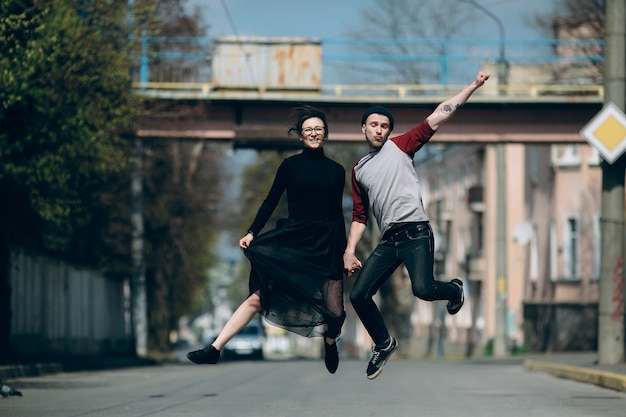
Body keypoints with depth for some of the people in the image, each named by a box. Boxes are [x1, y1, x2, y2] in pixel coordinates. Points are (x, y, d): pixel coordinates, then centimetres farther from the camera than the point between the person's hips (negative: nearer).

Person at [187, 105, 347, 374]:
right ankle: (214, 349, -14)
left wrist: (346, 251, 13)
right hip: (291, 240, -1)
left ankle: (330, 344, 33)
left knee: (334, 311, -3)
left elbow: (338, 213, 14)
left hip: (326, 244, 2)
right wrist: (252, 233, -6)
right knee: (259, 296, -12)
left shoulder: (336, 170, 9)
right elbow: (271, 201, 4)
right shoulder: (291, 165, 4)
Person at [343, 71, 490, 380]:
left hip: (415, 233, -5)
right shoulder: (359, 171, 20)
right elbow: (359, 217, 22)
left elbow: (438, 117, 0)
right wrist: (349, 252, 10)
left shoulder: (400, 146, 7)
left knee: (422, 289, -24)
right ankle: (383, 344, 20)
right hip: (388, 241, 5)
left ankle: (454, 290, 12)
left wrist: (473, 86, -7)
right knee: (358, 295, -4)